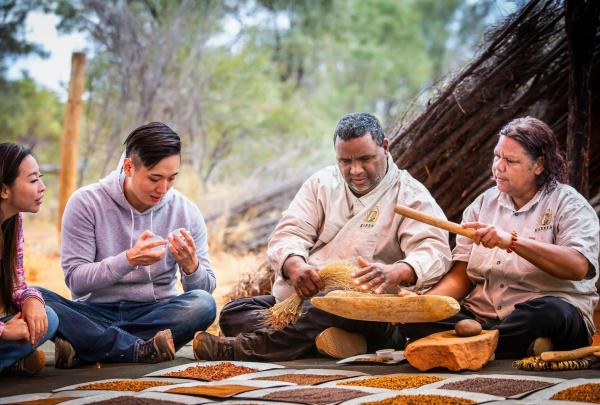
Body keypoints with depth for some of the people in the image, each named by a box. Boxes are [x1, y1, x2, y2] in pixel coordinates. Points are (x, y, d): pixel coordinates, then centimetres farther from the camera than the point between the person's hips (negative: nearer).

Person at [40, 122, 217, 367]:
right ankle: (141, 349, -29)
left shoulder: (186, 212, 0)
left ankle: (86, 349, -26)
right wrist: (128, 260, -27)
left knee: (203, 304, -30)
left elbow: (206, 287, 2)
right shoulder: (86, 203, -6)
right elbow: (75, 280, -12)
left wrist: (191, 266, -22)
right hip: (96, 312, -1)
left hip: (156, 313, 2)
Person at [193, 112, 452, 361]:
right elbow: (289, 233, 2)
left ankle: (244, 348, -34)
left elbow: (434, 251, -15)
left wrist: (395, 273, -40)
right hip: (298, 297, 5)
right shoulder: (322, 183, 14)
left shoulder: (410, 196, 0)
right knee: (232, 314, -14)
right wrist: (294, 265, -25)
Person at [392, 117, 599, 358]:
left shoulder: (567, 203, 0)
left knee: (548, 311, -40)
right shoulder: (484, 204, 15)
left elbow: (578, 266, -20)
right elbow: (461, 277, 10)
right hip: (480, 316, 5)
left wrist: (512, 241, -26)